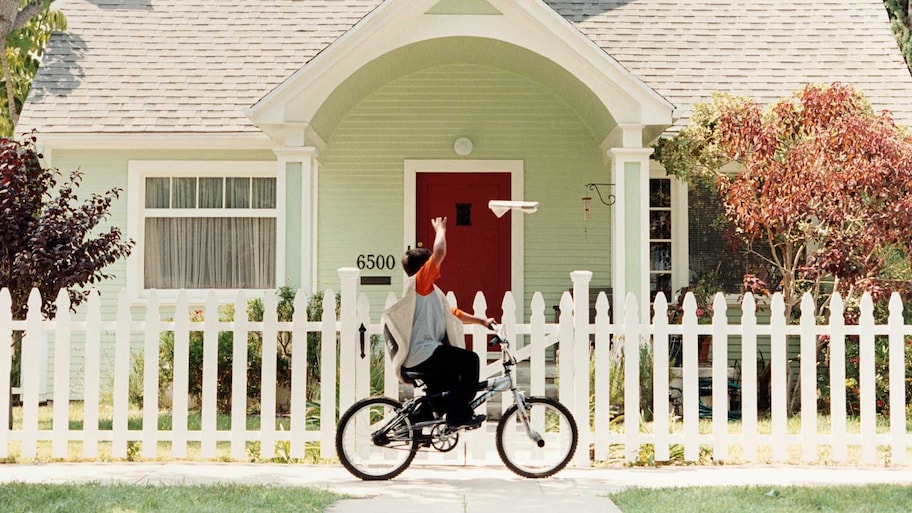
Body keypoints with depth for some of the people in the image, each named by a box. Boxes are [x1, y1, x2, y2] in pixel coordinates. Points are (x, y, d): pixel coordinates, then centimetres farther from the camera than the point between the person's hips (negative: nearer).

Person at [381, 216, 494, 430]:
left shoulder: (432, 292, 24)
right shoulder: (417, 283, -7)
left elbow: (452, 313, 32)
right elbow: (439, 252, -17)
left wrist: (481, 321, 29)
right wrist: (440, 229, -1)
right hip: (423, 354, -11)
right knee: (469, 359, -14)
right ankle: (458, 415, -12)